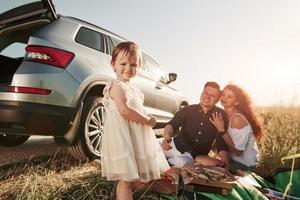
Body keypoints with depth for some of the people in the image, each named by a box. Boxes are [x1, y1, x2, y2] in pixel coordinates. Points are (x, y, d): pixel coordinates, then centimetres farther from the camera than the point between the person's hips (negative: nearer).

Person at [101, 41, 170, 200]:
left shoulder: (131, 87, 18)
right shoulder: (117, 86, -13)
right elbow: (125, 111, -27)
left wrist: (148, 121, 10)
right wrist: (148, 120, -18)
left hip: (135, 137, 9)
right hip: (123, 137, -9)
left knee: (128, 179, 17)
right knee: (126, 180, -5)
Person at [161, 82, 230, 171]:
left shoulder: (220, 115, 1)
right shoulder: (188, 110, 2)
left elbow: (222, 143, -1)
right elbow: (171, 125, -8)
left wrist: (225, 164, -15)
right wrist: (167, 137, -32)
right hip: (175, 146, 0)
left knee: (181, 162, -32)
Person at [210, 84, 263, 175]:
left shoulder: (237, 119, -25)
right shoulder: (224, 115, -1)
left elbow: (237, 151, -24)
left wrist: (221, 130, -26)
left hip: (243, 165, -7)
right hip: (233, 159, 7)